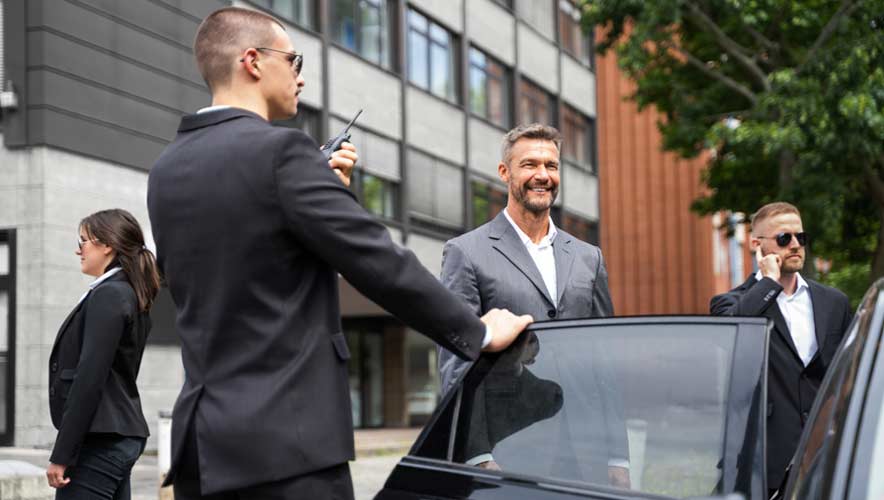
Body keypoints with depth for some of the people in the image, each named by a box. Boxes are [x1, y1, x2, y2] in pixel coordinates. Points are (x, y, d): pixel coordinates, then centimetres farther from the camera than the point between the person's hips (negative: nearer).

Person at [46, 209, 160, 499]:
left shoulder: (107, 295, -13)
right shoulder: (131, 296, 15)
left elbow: (89, 379, -19)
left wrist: (61, 454, -18)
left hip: (100, 440, -10)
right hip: (123, 436, 10)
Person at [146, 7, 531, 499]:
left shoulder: (167, 171, 12)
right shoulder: (279, 150, -11)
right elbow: (380, 261, -12)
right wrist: (480, 332, -1)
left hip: (202, 438, 8)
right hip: (287, 440, -7)